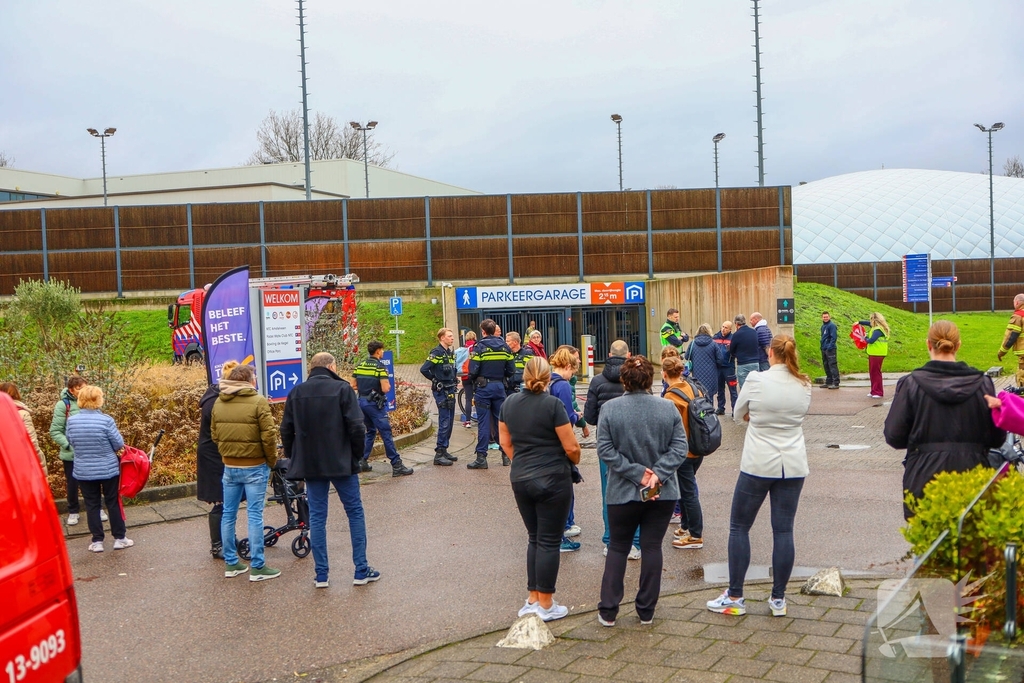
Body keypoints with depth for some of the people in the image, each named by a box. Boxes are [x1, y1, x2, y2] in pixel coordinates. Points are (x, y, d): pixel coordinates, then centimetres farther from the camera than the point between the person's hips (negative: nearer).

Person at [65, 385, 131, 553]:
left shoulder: (71, 421, -8)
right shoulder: (106, 420, -17)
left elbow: (71, 442, 5)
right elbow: (119, 444, -10)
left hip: (83, 471, 2)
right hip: (108, 469, -2)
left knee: (92, 505, 12)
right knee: (113, 503, 11)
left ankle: (97, 541, 17)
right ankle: (119, 538, 19)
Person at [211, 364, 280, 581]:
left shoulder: (218, 403, 4)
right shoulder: (258, 402, -13)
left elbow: (214, 435, 9)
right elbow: (268, 436, -15)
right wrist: (272, 461, -1)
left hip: (229, 466, 5)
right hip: (254, 467, -5)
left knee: (228, 514, 12)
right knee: (255, 515, -1)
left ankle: (230, 563, 20)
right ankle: (257, 567, 2)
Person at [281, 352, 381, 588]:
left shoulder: (296, 393, 4)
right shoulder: (342, 389, -8)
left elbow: (286, 430, 5)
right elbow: (356, 427, -13)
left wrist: (294, 458, 16)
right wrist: (357, 454, 0)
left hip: (310, 465, 3)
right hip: (341, 463, -3)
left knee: (317, 517, 10)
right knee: (355, 512, 8)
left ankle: (321, 574, 11)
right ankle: (362, 570, 10)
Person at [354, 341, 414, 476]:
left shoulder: (359, 366, 7)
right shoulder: (380, 367, -13)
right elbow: (385, 388, -19)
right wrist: (388, 385, 1)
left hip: (362, 401, 7)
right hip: (375, 404, -7)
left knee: (370, 432, 21)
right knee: (386, 434, -4)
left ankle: (362, 462, 20)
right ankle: (397, 466, -4)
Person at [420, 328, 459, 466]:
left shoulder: (451, 353, 14)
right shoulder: (436, 353, -13)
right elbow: (423, 369, -21)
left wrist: (454, 379, 11)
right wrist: (436, 380, -11)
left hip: (451, 391, 9)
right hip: (441, 391, -9)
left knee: (449, 422, 12)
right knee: (444, 422, -10)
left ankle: (444, 450, 20)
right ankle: (439, 454, -7)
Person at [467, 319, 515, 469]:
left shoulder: (480, 347, -9)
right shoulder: (504, 347, 4)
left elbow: (473, 371, -14)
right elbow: (511, 371, 2)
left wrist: (472, 379, 7)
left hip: (484, 387, -4)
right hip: (499, 386, 4)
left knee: (483, 422, -1)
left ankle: (481, 458, 0)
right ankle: (506, 455, 15)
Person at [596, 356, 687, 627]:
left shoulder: (610, 408, -9)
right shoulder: (668, 408, -4)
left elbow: (605, 450, -12)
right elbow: (679, 448, -8)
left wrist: (637, 473, -12)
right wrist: (657, 474, -15)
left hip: (623, 493, -1)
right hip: (662, 494, 1)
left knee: (617, 548, 12)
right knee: (652, 547, 9)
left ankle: (608, 611, 13)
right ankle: (646, 611, 15)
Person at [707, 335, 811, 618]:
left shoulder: (756, 380, -12)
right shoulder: (804, 385, 0)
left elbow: (738, 415, 2)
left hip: (759, 464, -4)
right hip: (793, 465, 4)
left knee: (739, 527, 8)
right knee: (784, 530, 8)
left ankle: (734, 598, 10)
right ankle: (778, 599, 14)